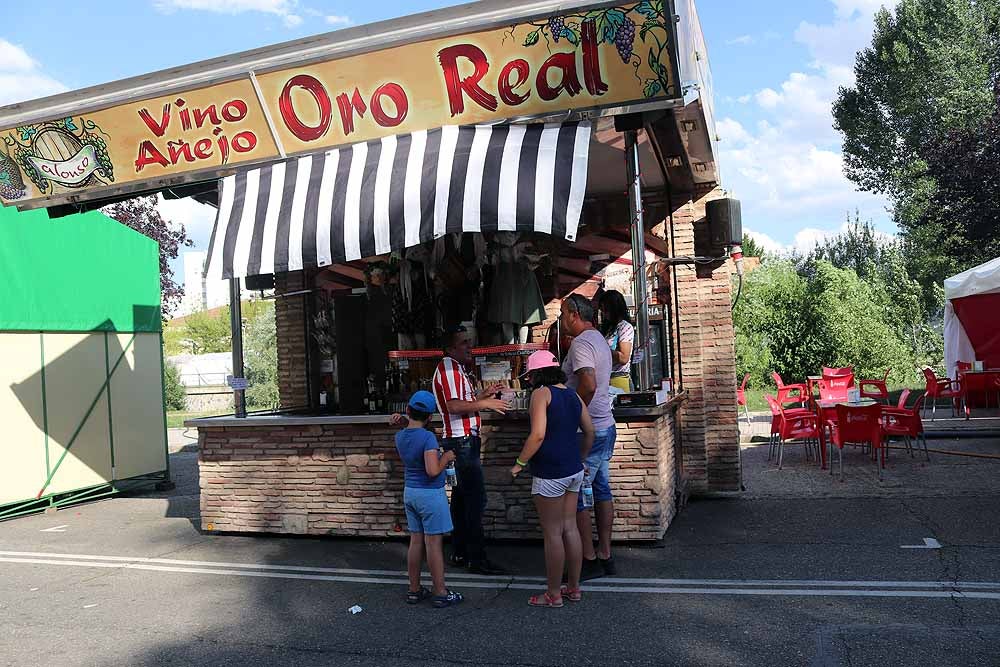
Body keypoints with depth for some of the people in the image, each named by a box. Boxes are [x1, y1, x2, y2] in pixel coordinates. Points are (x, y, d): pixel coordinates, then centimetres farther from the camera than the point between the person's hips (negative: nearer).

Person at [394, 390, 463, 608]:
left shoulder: (400, 436, 2)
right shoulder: (428, 437, -20)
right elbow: (433, 471, -26)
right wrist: (446, 457, -9)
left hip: (409, 492, 7)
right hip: (430, 494, -7)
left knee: (416, 541, 14)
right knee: (434, 543, 0)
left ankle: (414, 590, 21)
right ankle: (441, 593, 9)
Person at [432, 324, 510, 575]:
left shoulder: (457, 368, 18)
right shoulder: (448, 367, -13)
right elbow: (454, 406, -23)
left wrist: (483, 394, 13)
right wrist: (485, 404, -16)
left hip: (464, 441, 11)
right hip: (461, 441, -11)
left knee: (461, 498, 13)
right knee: (476, 498, -10)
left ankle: (460, 553, 21)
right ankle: (477, 559, -6)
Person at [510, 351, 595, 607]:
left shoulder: (542, 393, -12)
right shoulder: (572, 394, 10)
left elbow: (538, 435, -22)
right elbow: (589, 431, 16)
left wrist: (519, 463, -12)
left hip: (549, 474, -8)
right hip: (574, 470, 8)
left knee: (552, 533, 2)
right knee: (570, 528, 15)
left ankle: (553, 594, 13)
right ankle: (573, 587, 25)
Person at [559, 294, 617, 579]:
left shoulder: (581, 343, -16)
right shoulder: (599, 339, 15)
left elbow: (588, 385, -29)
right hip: (605, 427, 10)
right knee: (601, 489, 13)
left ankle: (589, 560, 4)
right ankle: (604, 556, 20)